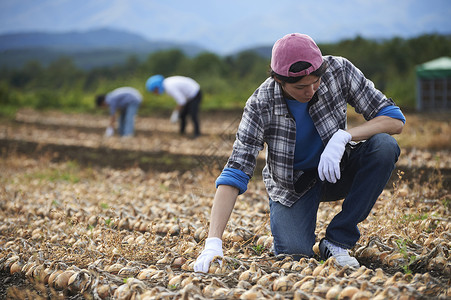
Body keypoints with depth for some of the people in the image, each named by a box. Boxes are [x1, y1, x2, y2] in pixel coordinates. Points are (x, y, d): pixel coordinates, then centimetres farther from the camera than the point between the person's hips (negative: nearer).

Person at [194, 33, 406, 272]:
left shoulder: (339, 71, -22)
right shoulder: (261, 105, -26)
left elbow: (395, 120, -19)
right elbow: (234, 173, -28)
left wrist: (343, 136, -36)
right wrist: (213, 242, -39)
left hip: (335, 170, 2)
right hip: (291, 184, -2)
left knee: (384, 145, -27)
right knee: (294, 254, -26)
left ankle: (337, 240, -15)